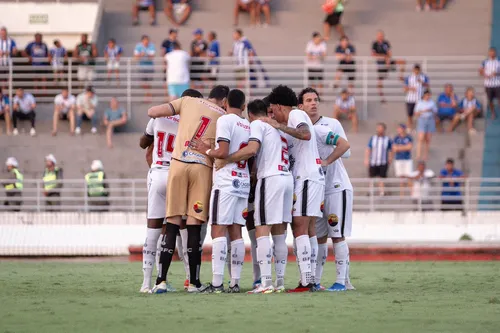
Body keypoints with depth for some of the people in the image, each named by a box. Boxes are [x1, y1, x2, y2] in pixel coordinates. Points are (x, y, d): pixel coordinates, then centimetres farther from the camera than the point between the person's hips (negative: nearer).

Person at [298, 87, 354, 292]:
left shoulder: (331, 124, -5)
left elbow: (346, 149, -14)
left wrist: (326, 161, -19)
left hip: (336, 187, -5)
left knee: (337, 235, -7)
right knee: (319, 237, 9)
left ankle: (342, 280, -6)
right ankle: (315, 281, 13)